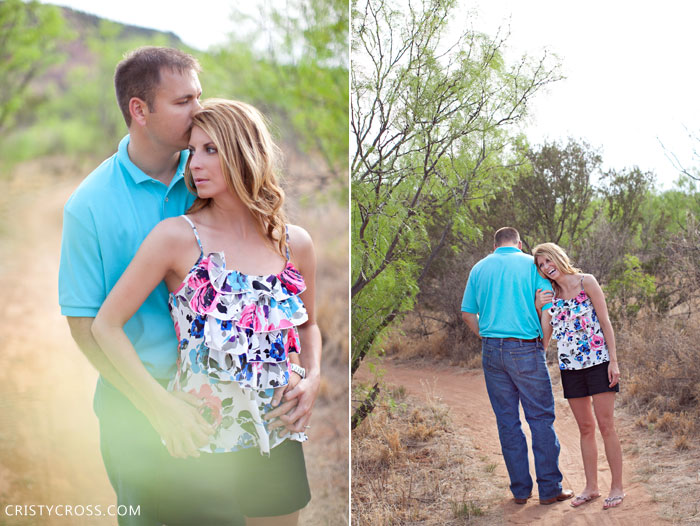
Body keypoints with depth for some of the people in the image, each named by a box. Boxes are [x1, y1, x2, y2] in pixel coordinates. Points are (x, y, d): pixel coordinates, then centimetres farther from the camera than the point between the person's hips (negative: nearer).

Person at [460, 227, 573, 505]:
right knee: (541, 417, 5)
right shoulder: (531, 264, 0)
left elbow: (468, 313, 8)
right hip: (525, 349, -3)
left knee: (507, 420, 9)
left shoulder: (479, 268, 10)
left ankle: (520, 489, 14)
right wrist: (544, 343, 6)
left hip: (492, 350, 4)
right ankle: (549, 488, 7)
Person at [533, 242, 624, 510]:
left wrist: (613, 360, -9)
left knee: (605, 425, -3)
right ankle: (591, 486, 18)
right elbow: (545, 337, 4)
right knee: (585, 428, 10)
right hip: (570, 367, 4)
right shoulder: (551, 295, 10)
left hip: (598, 362, -4)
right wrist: (539, 308, -9)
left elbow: (605, 322, -4)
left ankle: (617, 486, 6)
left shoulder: (586, 282, -2)